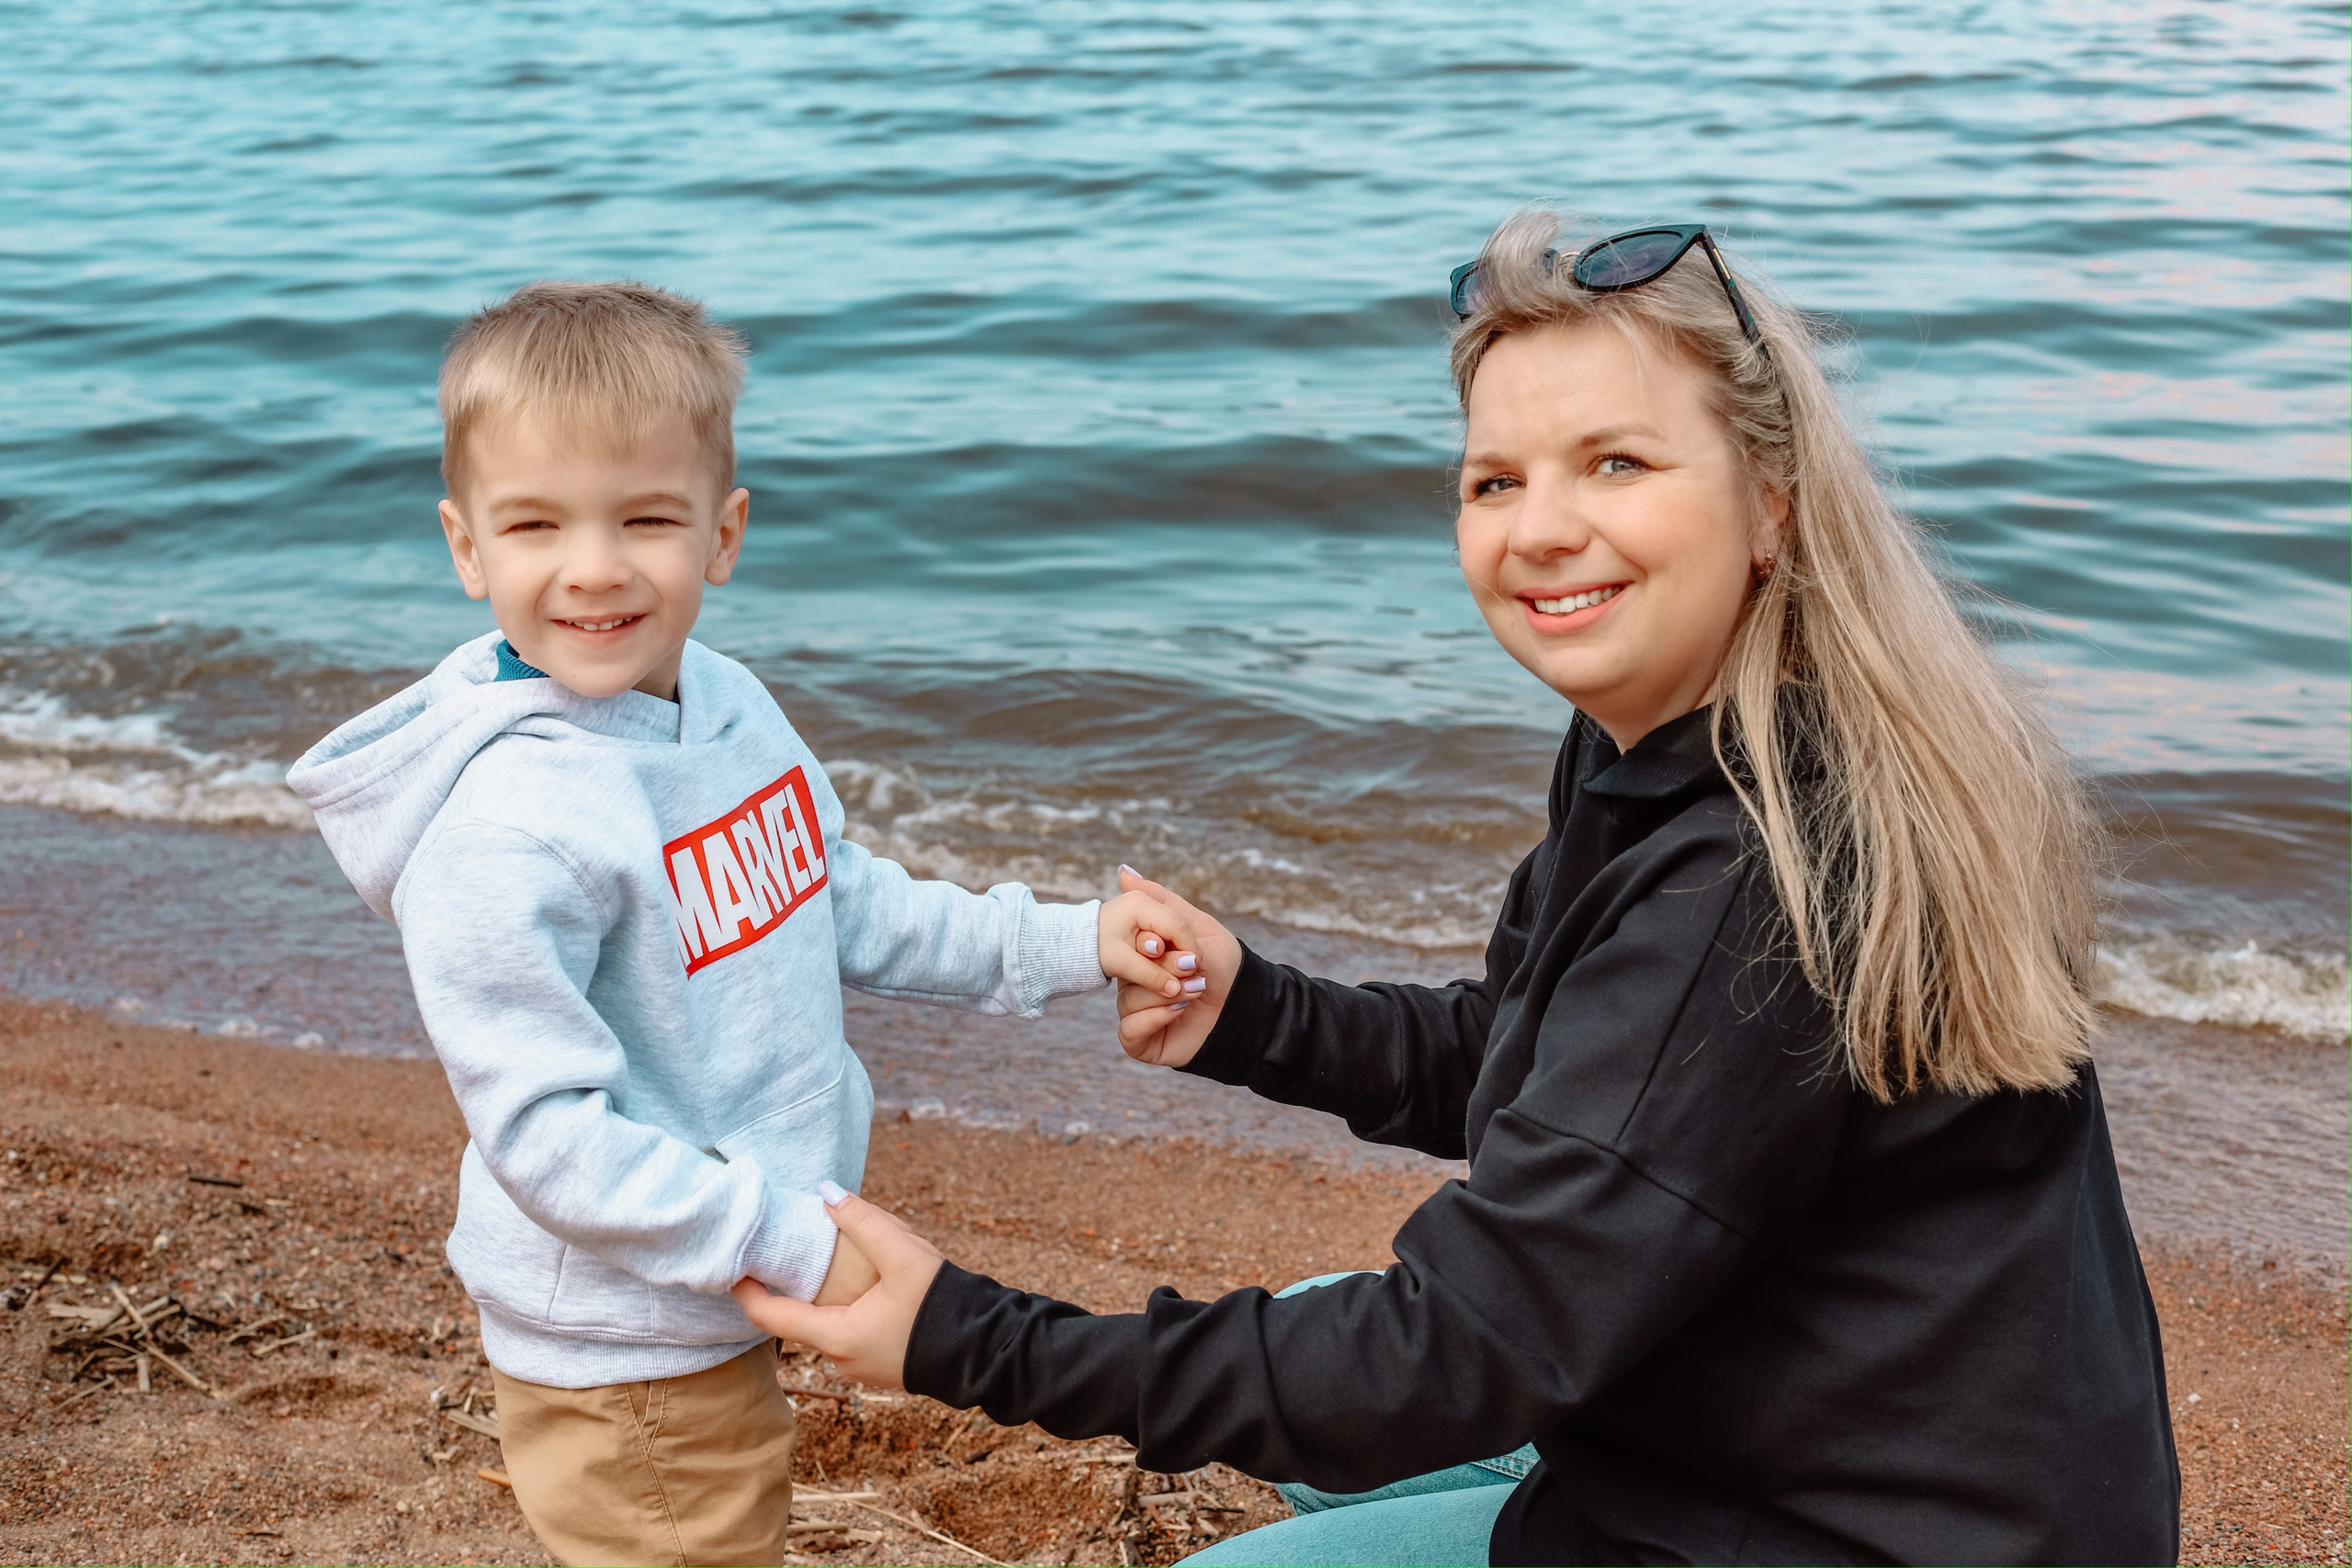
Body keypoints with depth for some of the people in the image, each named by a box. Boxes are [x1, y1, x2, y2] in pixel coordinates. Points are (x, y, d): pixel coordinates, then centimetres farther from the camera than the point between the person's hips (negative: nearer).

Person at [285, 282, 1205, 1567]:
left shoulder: (729, 707, -1)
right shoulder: (502, 835, -28)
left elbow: (841, 904, 11)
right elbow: (548, 1135, -27)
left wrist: (1068, 943, 4)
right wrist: (794, 1246, -26)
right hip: (619, 1359, -8)